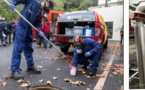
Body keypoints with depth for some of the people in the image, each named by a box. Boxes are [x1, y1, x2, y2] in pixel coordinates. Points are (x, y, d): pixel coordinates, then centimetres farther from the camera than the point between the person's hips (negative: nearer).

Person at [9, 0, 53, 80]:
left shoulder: (40, 14, 13)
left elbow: (37, 24, 8)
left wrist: (40, 31, -10)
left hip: (29, 30, 8)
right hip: (21, 27, -8)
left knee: (29, 49, 14)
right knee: (18, 48, -9)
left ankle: (30, 67, 27)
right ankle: (14, 70, -5)